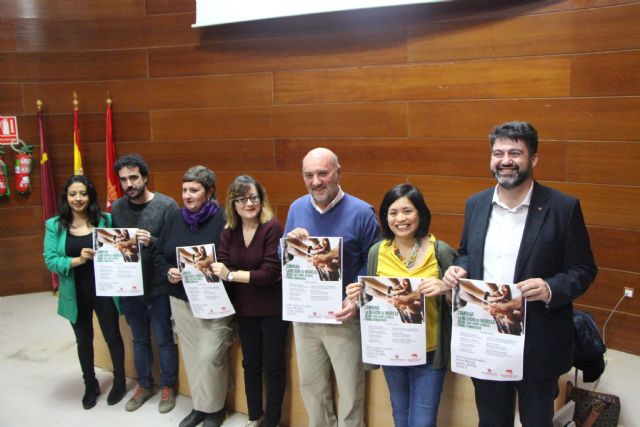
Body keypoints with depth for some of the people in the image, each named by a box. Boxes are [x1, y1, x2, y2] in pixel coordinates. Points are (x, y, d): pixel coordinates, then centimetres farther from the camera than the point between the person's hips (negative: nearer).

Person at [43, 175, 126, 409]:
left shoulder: (105, 220, -4)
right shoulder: (54, 225, -4)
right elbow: (50, 260, -9)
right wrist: (77, 260, -24)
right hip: (75, 294, 1)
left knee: (112, 336, 11)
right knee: (84, 340, 17)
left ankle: (120, 381, 32)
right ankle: (90, 385, 36)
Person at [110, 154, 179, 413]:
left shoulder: (167, 205, -13)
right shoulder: (117, 207, 2)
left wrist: (152, 242, -30)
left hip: (159, 287, -4)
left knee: (164, 340, 10)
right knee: (139, 339, 20)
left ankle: (167, 387, 29)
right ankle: (144, 385, 37)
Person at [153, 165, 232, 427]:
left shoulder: (222, 219, -14)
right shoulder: (175, 218, 4)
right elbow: (158, 254, 10)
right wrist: (168, 271, -9)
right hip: (181, 300, 6)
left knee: (210, 356, -3)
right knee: (191, 354, 14)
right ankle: (199, 405, 31)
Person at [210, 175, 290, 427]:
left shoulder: (272, 227, -18)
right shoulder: (228, 232, -1)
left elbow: (270, 273, -24)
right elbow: (223, 269, -6)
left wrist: (231, 275, -23)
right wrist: (210, 269, -27)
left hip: (273, 309, -5)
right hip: (244, 308, 5)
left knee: (273, 365, 9)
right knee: (250, 363, 20)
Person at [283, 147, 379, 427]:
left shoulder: (361, 212, -12)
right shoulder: (297, 208, 2)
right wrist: (290, 242, -13)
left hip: (343, 316, -4)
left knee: (350, 391, 7)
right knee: (310, 386, 19)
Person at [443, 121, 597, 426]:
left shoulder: (563, 207, -10)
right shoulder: (476, 204, 3)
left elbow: (584, 270, -6)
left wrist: (550, 289, -25)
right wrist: (460, 269, -7)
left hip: (538, 343, -3)